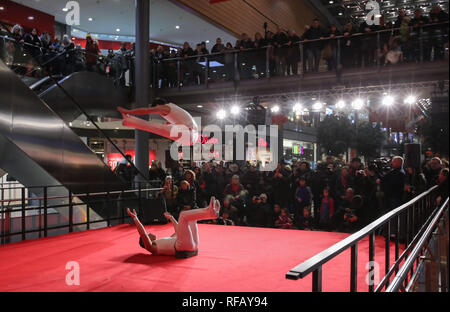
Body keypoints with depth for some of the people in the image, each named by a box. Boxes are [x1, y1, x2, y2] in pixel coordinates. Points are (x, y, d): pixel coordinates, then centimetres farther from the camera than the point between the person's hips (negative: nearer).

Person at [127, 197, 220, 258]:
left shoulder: (161, 243, 35)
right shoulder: (151, 247, 12)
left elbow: (178, 231, 42)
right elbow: (143, 234, -4)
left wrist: (171, 217, 49)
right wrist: (135, 218, -6)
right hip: (183, 249, -9)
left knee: (192, 216, 13)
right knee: (183, 215, -16)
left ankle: (211, 212, -14)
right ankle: (209, 212, -29)